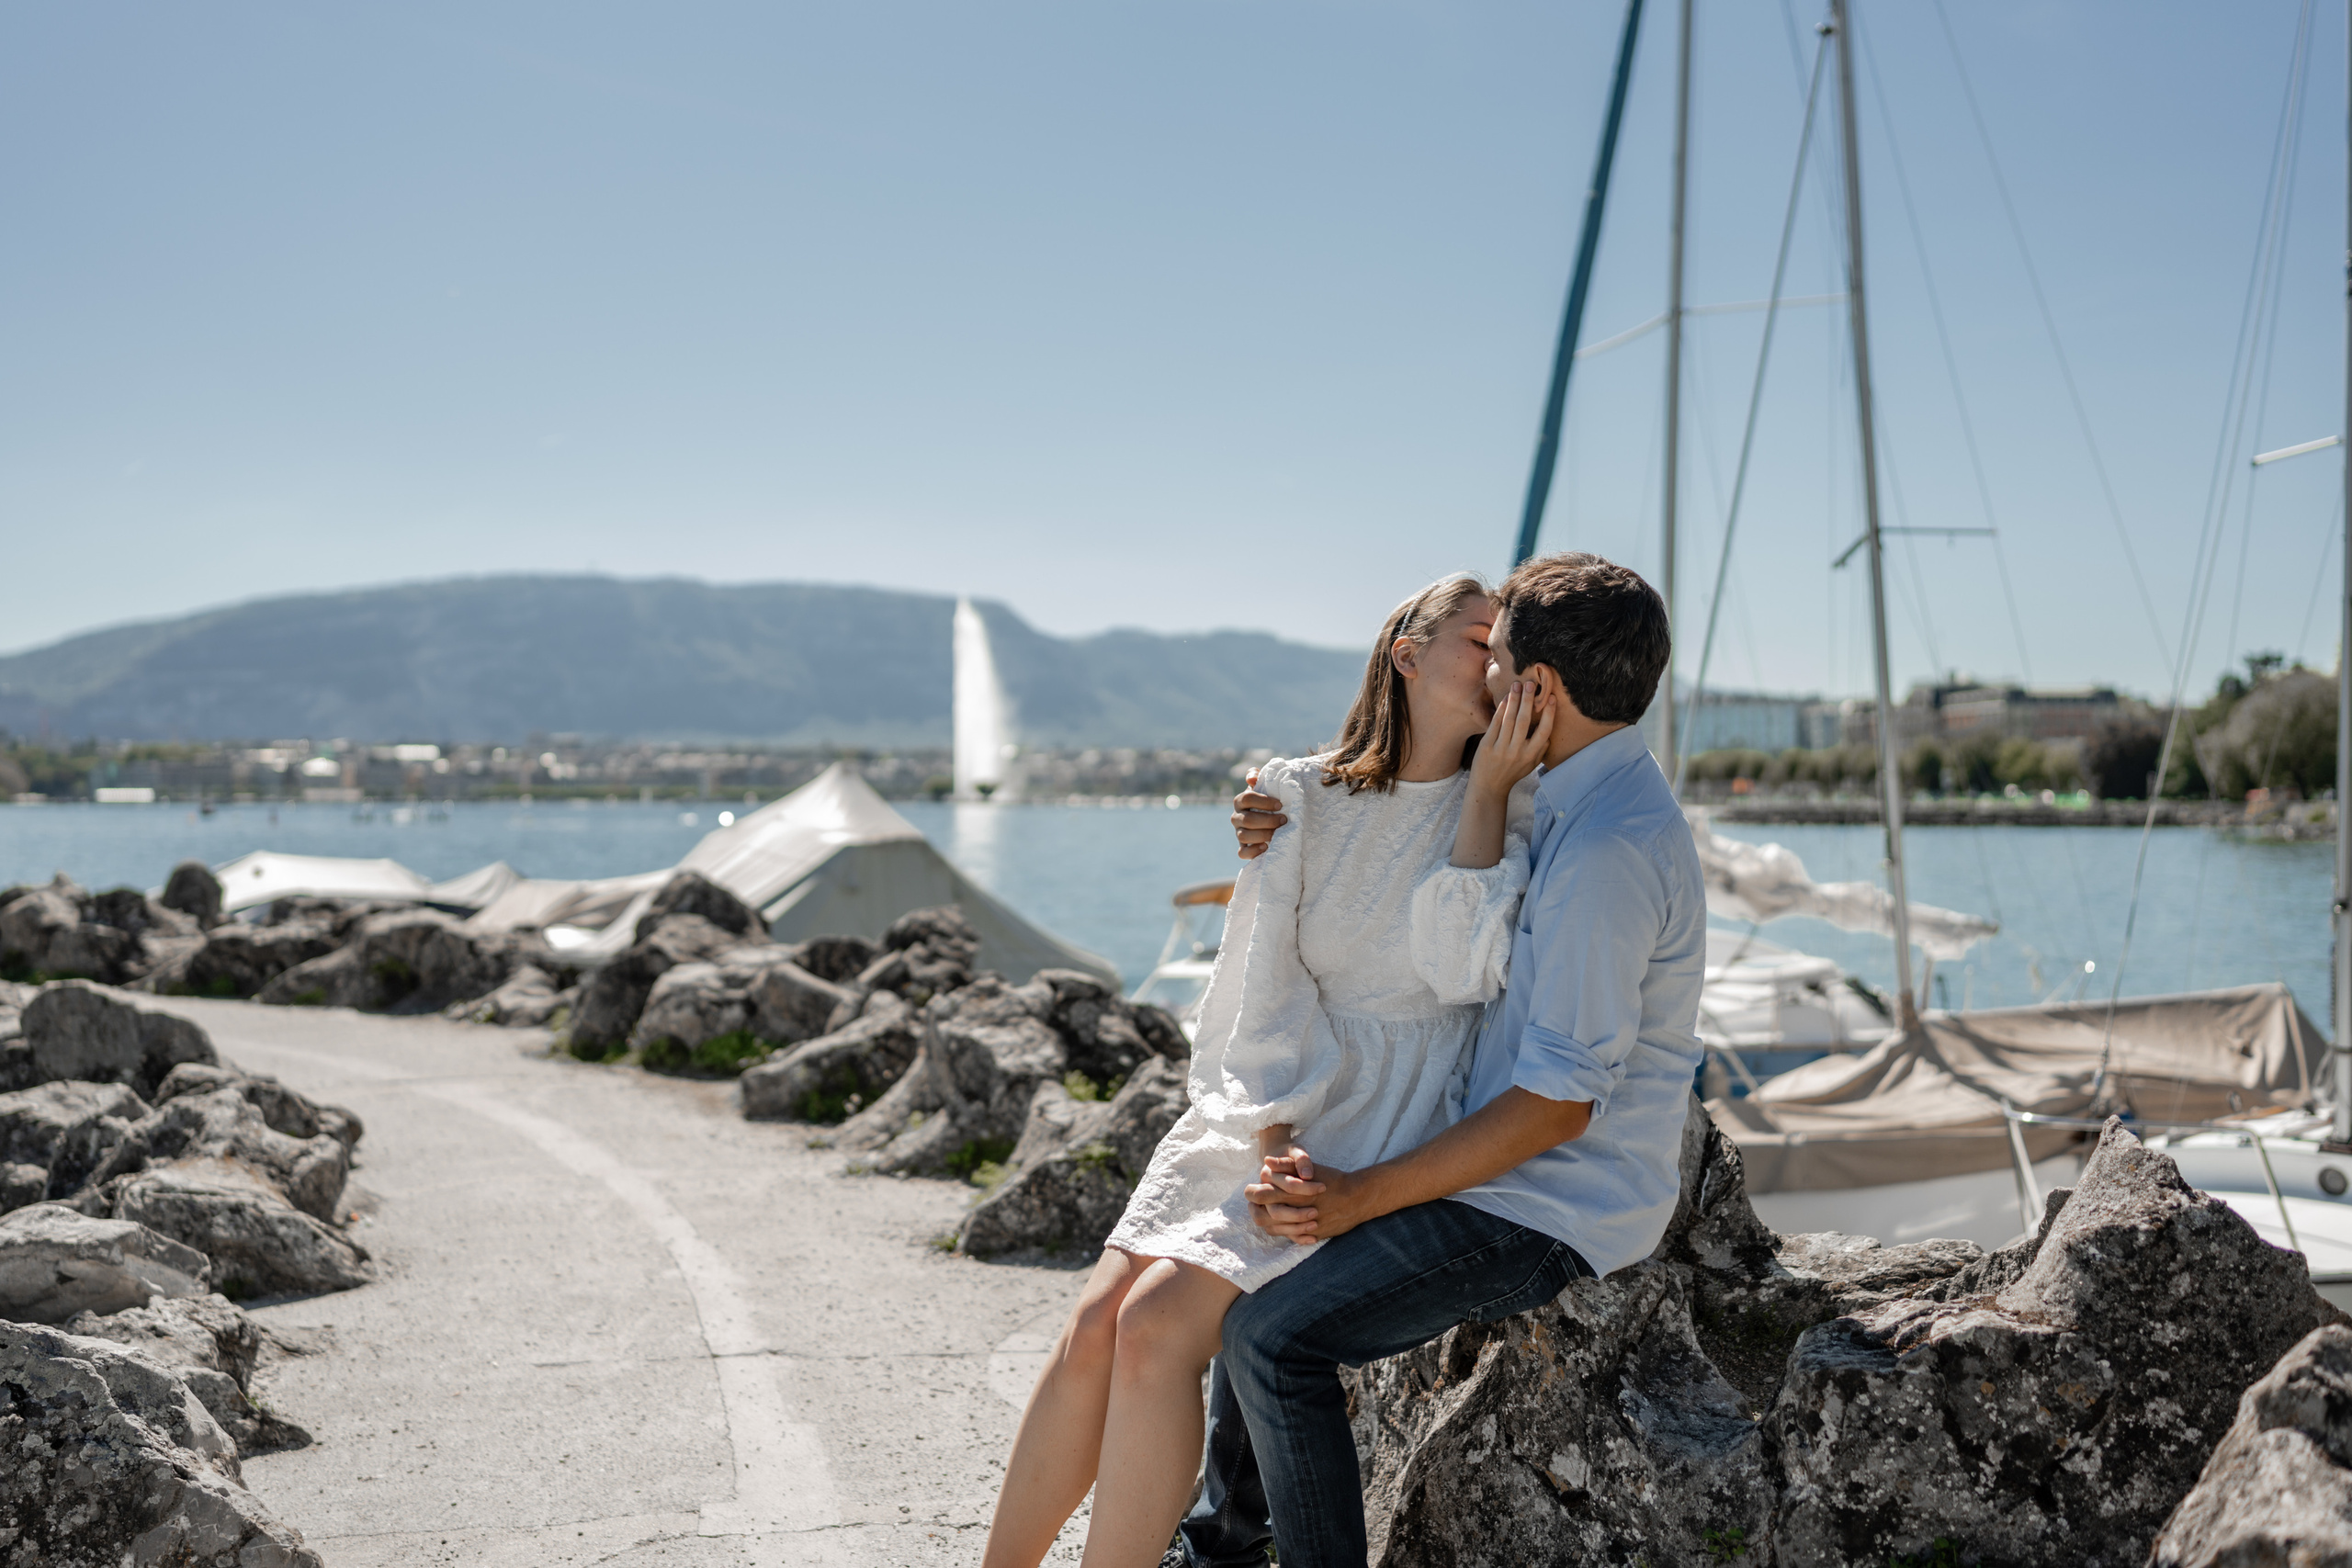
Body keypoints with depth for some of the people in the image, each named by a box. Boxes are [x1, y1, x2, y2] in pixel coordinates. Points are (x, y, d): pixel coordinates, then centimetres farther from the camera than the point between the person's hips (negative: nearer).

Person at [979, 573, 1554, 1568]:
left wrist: (1489, 792, -16)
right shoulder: (1300, 797, 4)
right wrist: (1271, 1132, -12)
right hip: (1265, 1104, 3)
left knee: (1158, 1326, -20)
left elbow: (1459, 962, -16)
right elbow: (1268, 976, 0)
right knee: (1093, 1325, -9)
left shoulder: (1504, 811, -1)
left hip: (1375, 1140, -3)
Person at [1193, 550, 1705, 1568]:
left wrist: (1364, 1196, -22)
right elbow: (1441, 934, 20)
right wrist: (1294, 847, 3)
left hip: (1549, 1215, -10)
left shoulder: (1610, 851, -25)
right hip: (1508, 1170, 10)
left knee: (1274, 1332, -18)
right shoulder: (1571, 803, 8)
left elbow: (1560, 1102, -26)